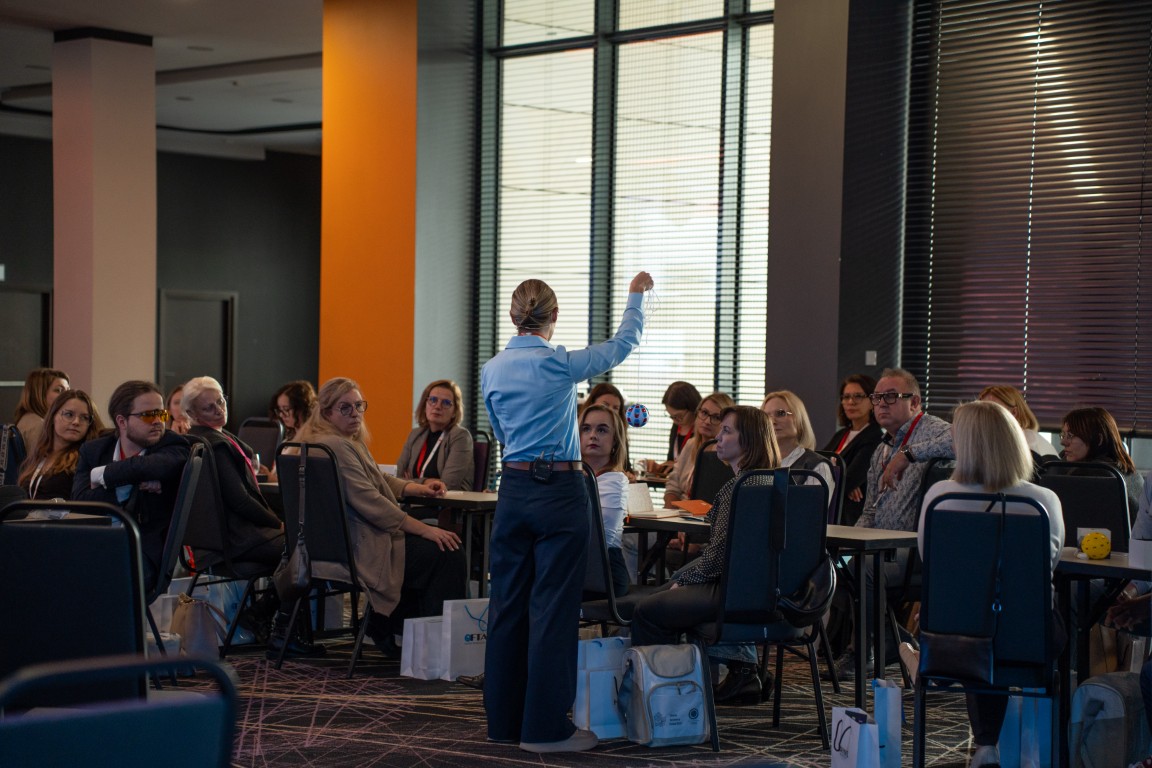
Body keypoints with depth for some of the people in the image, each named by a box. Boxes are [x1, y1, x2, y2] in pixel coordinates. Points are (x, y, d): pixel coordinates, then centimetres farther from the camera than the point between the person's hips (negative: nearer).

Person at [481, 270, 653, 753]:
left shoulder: (492, 371, 6)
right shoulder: (559, 364, -10)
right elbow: (622, 346, 5)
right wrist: (636, 295, 20)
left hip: (513, 490, 6)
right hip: (559, 491, -6)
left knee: (507, 604, 10)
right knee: (552, 608, -3)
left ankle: (503, 720, 16)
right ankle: (544, 727, -2)